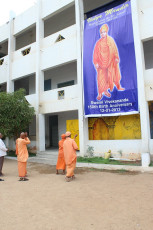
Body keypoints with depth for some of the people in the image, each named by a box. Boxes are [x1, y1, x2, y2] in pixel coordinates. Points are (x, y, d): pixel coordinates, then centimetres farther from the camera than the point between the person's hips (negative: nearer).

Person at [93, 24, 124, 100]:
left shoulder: (110, 40, 7)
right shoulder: (99, 43, 1)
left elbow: (115, 49, 6)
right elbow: (95, 53, -2)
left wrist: (116, 57, -4)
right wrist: (96, 62, -11)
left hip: (111, 61, 2)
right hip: (102, 62, -2)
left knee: (114, 74, 12)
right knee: (101, 77, -8)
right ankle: (100, 93, -5)